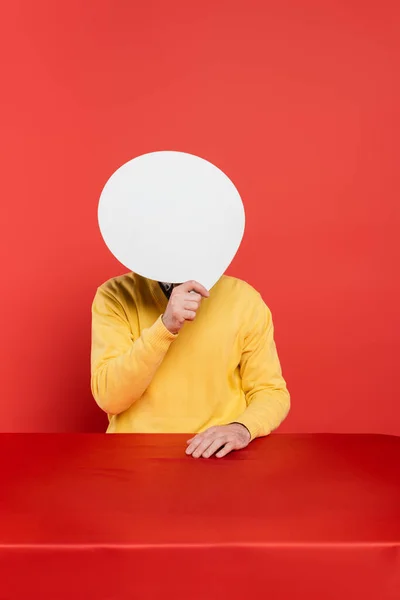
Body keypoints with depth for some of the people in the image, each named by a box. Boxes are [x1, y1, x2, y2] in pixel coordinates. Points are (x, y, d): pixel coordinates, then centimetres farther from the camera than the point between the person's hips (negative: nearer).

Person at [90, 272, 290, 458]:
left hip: (217, 454, -1)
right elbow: (109, 397, -13)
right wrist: (165, 327, -24)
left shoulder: (243, 298, -4)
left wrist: (242, 428, -18)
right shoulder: (115, 295, -5)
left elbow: (271, 392, 2)